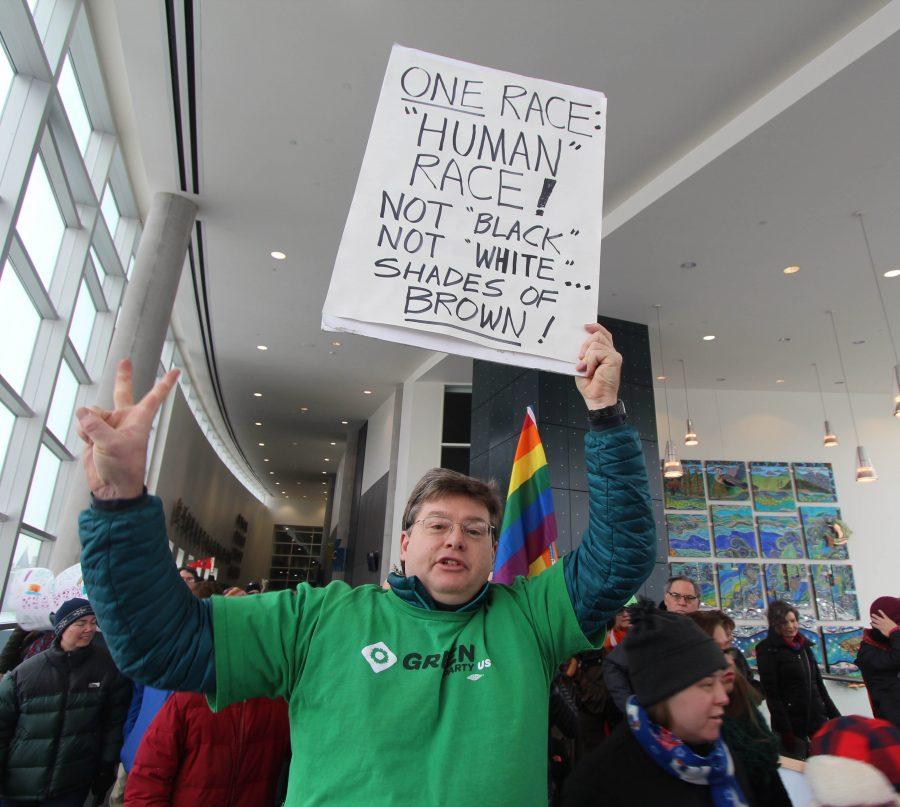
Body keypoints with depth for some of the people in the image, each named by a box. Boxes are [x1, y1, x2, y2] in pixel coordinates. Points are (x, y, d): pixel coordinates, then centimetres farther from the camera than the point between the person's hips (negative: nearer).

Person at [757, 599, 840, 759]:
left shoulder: (803, 644, 12)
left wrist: (834, 714, 16)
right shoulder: (767, 649, -8)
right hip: (791, 722, -6)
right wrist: (785, 731, -16)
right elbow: (771, 693, -12)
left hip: (817, 718, 6)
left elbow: (818, 682, 20)